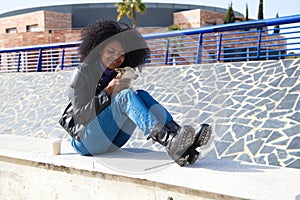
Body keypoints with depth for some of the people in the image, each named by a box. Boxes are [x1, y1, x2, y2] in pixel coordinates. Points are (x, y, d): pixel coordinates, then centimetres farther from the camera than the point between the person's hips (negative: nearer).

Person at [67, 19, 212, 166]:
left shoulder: (118, 73, 10)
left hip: (110, 142, 6)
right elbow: (80, 117, -15)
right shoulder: (81, 74, -8)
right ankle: (170, 144, -51)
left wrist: (124, 87, -9)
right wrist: (108, 91, -23)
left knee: (142, 96, -17)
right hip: (85, 142, -6)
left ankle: (186, 145, -33)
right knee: (125, 95, -29)